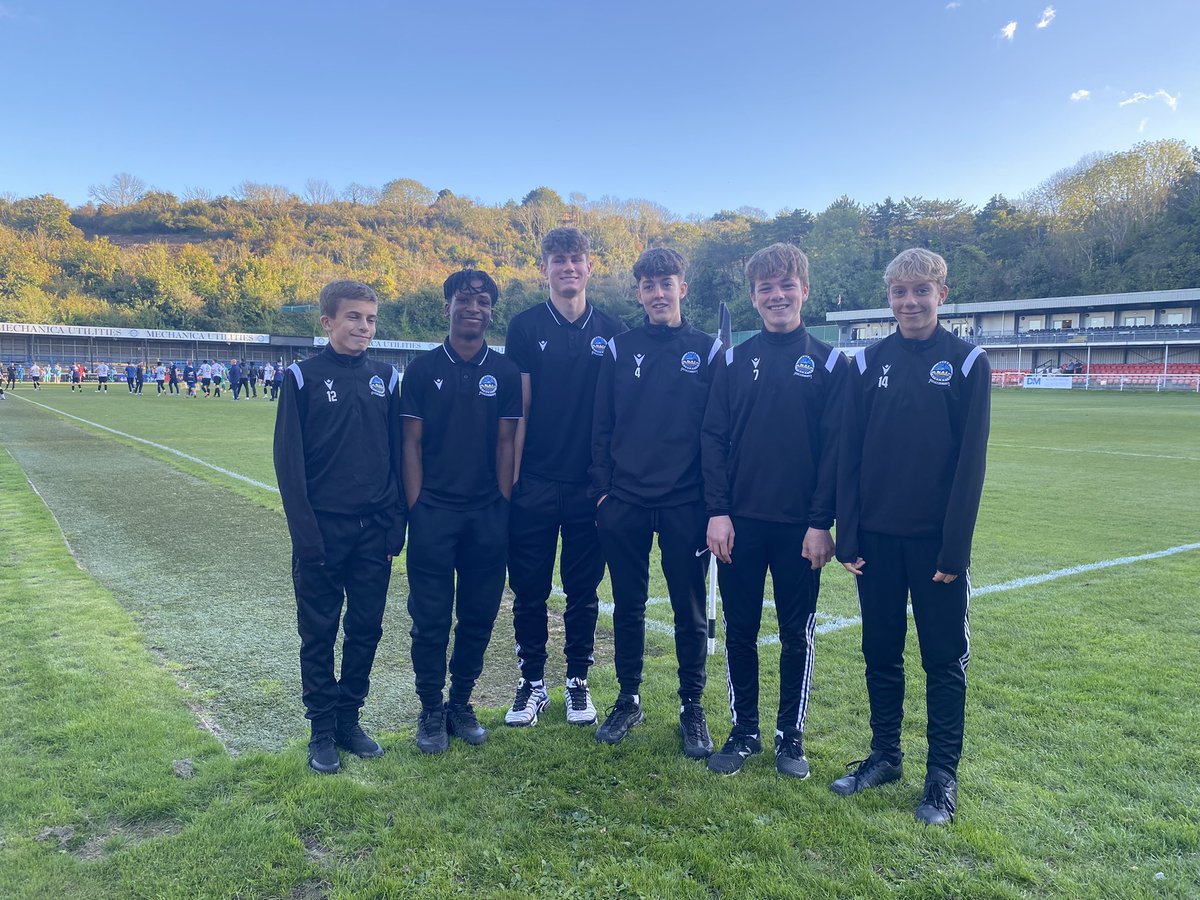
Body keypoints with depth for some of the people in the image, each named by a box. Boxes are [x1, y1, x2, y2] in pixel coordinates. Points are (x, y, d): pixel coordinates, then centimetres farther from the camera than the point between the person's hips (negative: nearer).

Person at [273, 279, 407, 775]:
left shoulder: (386, 378, 6)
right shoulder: (304, 377, -4)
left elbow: (397, 455, 8)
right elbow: (289, 461, -6)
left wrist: (396, 525, 3)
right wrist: (305, 531, -12)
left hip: (374, 531, 3)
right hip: (322, 531, -3)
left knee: (366, 629, 10)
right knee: (319, 634, 8)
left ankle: (349, 718, 26)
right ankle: (322, 730, 21)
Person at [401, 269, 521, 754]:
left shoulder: (505, 371, 5)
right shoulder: (423, 368, 2)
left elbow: (506, 442, 5)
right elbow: (411, 443, 1)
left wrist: (504, 505, -1)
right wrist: (415, 508, -6)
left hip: (487, 514, 2)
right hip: (433, 512, -1)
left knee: (479, 616, 9)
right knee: (430, 617, 3)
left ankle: (461, 704, 25)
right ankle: (431, 710, 20)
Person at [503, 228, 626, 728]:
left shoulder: (611, 331, 5)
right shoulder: (525, 327, 2)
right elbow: (518, 409, 0)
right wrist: (510, 477, -4)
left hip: (590, 482, 1)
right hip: (535, 482, -1)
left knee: (584, 590, 10)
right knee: (529, 589, 6)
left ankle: (578, 682, 25)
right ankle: (532, 682, 22)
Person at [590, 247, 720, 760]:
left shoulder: (707, 350, 3)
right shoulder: (620, 349, 7)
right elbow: (601, 425, 7)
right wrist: (602, 488, 0)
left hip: (685, 504, -1)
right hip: (624, 504, 2)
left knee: (690, 611, 6)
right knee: (628, 606, 11)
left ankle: (692, 708, 22)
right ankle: (628, 700, 27)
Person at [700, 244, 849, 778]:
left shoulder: (828, 362, 1)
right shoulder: (735, 361, 6)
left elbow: (835, 448, -3)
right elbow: (713, 438, 3)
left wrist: (822, 522, -9)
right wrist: (718, 511, -6)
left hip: (800, 526, -1)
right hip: (740, 521, 2)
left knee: (797, 634, 9)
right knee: (739, 630, 9)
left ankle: (791, 736, 25)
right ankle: (744, 731, 25)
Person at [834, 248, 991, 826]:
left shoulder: (968, 362, -2)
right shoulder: (870, 362, 4)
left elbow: (970, 463, -6)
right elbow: (849, 456, 3)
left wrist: (955, 547, -10)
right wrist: (848, 535, -1)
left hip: (937, 541, -2)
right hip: (876, 538, 3)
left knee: (945, 659, 7)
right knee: (881, 652, 12)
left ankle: (942, 777, 20)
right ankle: (884, 756, 28)